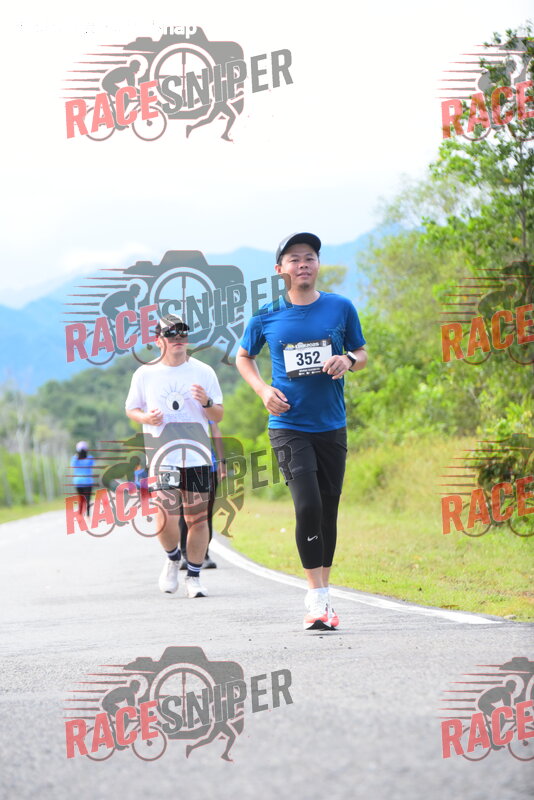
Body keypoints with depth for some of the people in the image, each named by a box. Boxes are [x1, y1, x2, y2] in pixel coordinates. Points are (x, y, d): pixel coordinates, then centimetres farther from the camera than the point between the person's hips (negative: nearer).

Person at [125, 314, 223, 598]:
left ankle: (193, 575, 14)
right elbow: (131, 408, 16)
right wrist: (146, 418, -6)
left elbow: (218, 416, 9)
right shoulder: (145, 374, 5)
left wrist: (207, 402, -13)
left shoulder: (204, 372, 5)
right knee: (164, 519, -13)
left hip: (197, 456, 1)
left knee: (197, 518, -1)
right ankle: (173, 558, 17)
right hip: (162, 458, -1)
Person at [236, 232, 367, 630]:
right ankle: (316, 597, -9)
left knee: (328, 511, 7)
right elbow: (244, 357, 16)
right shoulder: (266, 317, 0)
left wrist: (348, 360, -10)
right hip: (288, 426, -2)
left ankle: (324, 594, 20)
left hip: (331, 427, 2)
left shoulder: (341, 308, 2)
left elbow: (362, 354, 14)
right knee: (307, 505, -17)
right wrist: (263, 389, -2)